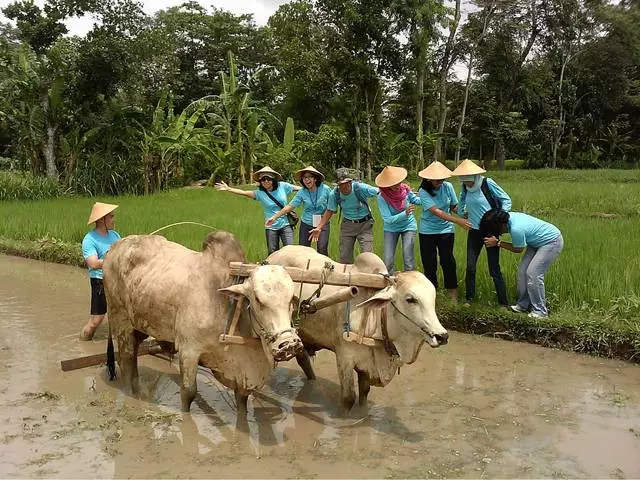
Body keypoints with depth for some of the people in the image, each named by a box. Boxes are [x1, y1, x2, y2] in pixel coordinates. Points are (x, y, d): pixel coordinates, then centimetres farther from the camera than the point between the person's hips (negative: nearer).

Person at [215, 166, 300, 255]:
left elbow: (299, 188, 5)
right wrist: (228, 189, -22)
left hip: (286, 225, 0)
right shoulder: (260, 193, -4)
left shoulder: (283, 186, -3)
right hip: (271, 227, 1)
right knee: (272, 254, 6)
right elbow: (244, 192, -13)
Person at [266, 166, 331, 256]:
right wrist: (274, 217, -11)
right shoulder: (301, 193, -5)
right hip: (306, 224, 2)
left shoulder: (325, 189, -9)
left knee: (322, 249, -11)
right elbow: (290, 206, -6)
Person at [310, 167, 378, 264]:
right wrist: (319, 228, -7)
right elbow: (329, 211, -1)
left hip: (365, 224, -3)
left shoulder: (360, 188, -22)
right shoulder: (334, 194, -12)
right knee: (344, 257, 8)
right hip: (347, 225, 3)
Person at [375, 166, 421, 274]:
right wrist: (405, 214, -36)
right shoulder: (382, 198, -23)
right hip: (391, 228, -1)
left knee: (408, 260, -4)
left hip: (408, 226, 1)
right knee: (388, 261, 0)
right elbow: (388, 219, -25)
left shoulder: (405, 189, -16)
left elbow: (415, 199, 7)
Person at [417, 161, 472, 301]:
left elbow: (454, 206, 2)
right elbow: (436, 211, -26)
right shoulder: (424, 191, -16)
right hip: (427, 231, -1)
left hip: (446, 230, 1)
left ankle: (453, 292, 11)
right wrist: (458, 221, -33)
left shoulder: (448, 187, -7)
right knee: (429, 263, 5)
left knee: (447, 261, -2)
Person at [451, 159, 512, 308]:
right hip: (474, 231, 5)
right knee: (470, 267, 4)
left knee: (494, 269, -2)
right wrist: (462, 213, 15)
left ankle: (503, 303, 8)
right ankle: (469, 299, 18)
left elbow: (506, 200, -7)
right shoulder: (465, 187, 1)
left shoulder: (488, 184, -15)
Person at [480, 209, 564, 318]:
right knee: (523, 271, 4)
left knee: (533, 274, -15)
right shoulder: (508, 216, -10)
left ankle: (540, 311, -6)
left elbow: (518, 249, -17)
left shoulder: (516, 229, -34)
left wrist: (497, 243, -15)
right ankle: (523, 305, 12)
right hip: (538, 242, 9)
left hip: (553, 242, -9)